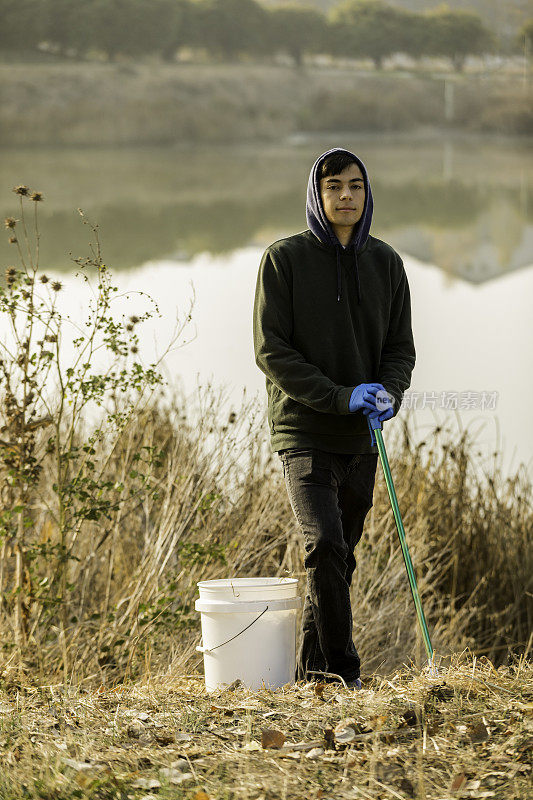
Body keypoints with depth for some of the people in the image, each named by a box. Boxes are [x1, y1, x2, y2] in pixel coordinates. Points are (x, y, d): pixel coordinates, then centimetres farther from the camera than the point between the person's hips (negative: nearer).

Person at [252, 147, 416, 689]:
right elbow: (271, 348, -8)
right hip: (304, 430, -5)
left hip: (362, 438, 5)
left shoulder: (385, 262, 8)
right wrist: (340, 396, -18)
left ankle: (311, 672, 23)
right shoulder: (285, 258, -4)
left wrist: (388, 391, -12)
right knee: (324, 544, -20)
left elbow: (401, 345, 11)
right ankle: (341, 672, -13)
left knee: (340, 556, 9)